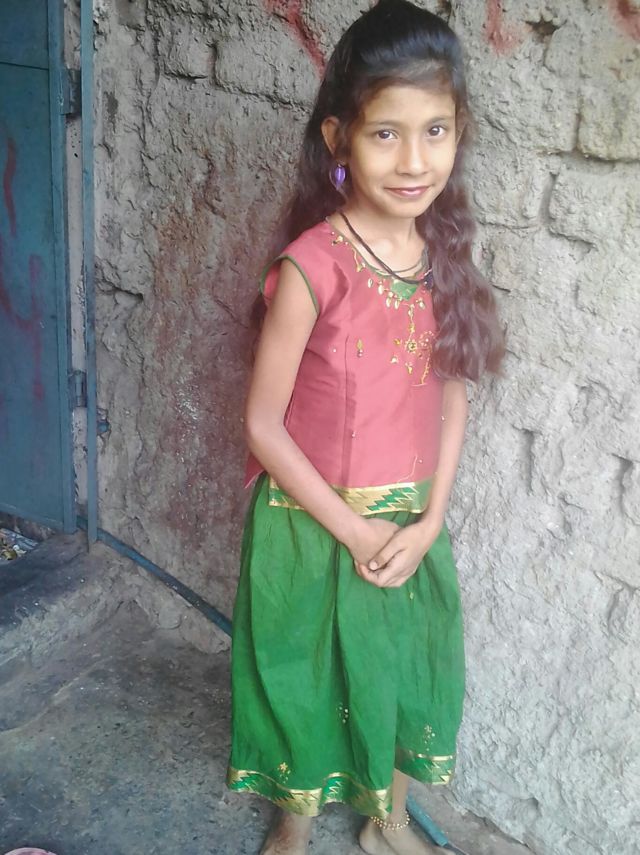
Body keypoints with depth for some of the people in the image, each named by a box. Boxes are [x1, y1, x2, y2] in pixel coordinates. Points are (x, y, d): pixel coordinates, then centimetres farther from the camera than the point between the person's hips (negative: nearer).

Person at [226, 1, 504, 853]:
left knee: (402, 672, 22)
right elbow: (263, 425, -18)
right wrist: (355, 531, -14)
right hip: (312, 527, -4)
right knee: (306, 676, 17)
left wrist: (428, 522, -7)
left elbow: (451, 395, 1)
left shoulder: (446, 253, -6)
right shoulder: (310, 266, -22)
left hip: (411, 524, 5)